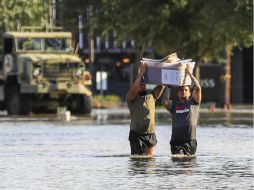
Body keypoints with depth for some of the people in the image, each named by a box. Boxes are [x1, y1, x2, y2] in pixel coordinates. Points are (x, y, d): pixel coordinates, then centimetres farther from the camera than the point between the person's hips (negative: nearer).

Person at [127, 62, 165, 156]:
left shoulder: (151, 95, 11)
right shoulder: (131, 98, -1)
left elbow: (161, 85, 5)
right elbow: (134, 88, -20)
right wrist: (141, 72, -17)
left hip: (150, 134, 4)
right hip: (136, 134, -4)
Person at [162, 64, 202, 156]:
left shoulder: (193, 103, 9)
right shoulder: (173, 105, 12)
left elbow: (198, 88, -4)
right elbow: (164, 101, -8)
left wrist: (189, 73, -1)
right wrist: (168, 87, 3)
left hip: (190, 142, 0)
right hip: (176, 141, 0)